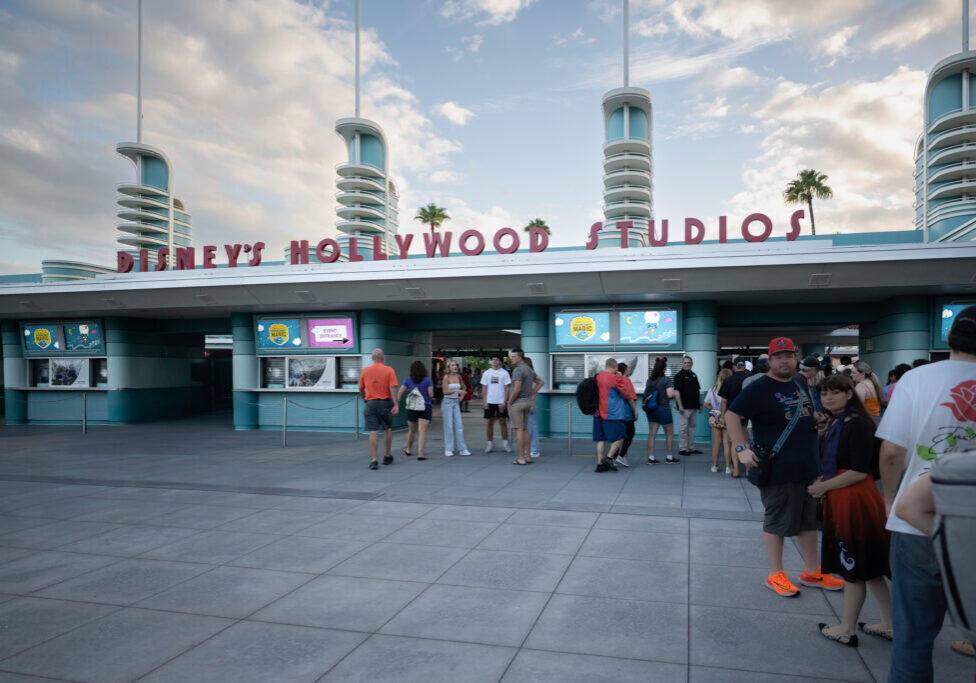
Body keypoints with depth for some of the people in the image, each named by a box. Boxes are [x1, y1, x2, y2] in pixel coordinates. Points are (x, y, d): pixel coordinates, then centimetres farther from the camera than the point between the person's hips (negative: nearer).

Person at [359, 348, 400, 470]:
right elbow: (393, 388, -13)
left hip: (370, 403, 1)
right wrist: (396, 405, -15)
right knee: (388, 429, 16)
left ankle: (373, 460, -7)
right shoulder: (389, 370, -5)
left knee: (373, 432, -1)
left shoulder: (365, 370, 3)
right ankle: (387, 457, 24)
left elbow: (361, 389, 11)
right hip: (385, 403, -1)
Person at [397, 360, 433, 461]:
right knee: (423, 432, -4)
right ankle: (420, 454, -12)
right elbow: (431, 394, -12)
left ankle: (408, 450, 38)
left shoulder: (408, 380, 0)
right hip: (425, 408, -3)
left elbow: (400, 393, -4)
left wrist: (396, 404, 0)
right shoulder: (428, 380, -6)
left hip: (412, 409, 3)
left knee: (411, 430, 20)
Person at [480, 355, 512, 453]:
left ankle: (505, 443, 9)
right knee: (490, 422, 6)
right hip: (489, 402, 2)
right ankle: (490, 443, 14)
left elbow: (507, 388, -2)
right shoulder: (486, 373, 6)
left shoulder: (504, 373, 0)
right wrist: (484, 401, -2)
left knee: (503, 422, 1)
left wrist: (504, 402, -9)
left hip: (501, 402, -2)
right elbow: (484, 388, 7)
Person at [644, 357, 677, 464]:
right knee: (669, 434, 10)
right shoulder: (666, 379, -12)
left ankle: (651, 458, 5)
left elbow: (645, 393, 11)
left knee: (652, 434, 6)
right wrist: (673, 394, 2)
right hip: (663, 409, -5)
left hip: (651, 410, 5)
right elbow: (670, 394, -19)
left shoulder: (649, 379, 6)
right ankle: (669, 457, 16)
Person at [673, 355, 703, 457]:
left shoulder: (694, 375, 15)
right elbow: (676, 391, -15)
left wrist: (700, 404, 17)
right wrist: (680, 405, -21)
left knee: (692, 427, 12)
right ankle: (682, 448, 2)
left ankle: (691, 448, 19)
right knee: (683, 428, -4)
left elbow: (698, 391, 21)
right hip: (684, 407, -8)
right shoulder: (679, 375, -8)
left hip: (693, 407, 8)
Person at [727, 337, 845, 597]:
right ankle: (775, 575, 17)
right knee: (777, 522, 4)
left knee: (809, 519, 16)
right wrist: (742, 449, -25)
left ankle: (812, 572, 31)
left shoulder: (800, 384, 10)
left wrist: (819, 423, 11)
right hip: (777, 468, -8)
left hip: (808, 466, 8)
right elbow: (731, 415, -19)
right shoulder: (760, 388, -13)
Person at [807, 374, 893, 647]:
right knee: (867, 568, 17)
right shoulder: (836, 423, 12)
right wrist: (824, 482, 5)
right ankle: (889, 625, 29)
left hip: (856, 501, -10)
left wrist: (824, 487, -14)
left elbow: (859, 471, -22)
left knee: (854, 568, 3)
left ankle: (846, 630, 14)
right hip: (842, 501, 10)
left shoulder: (857, 424, -17)